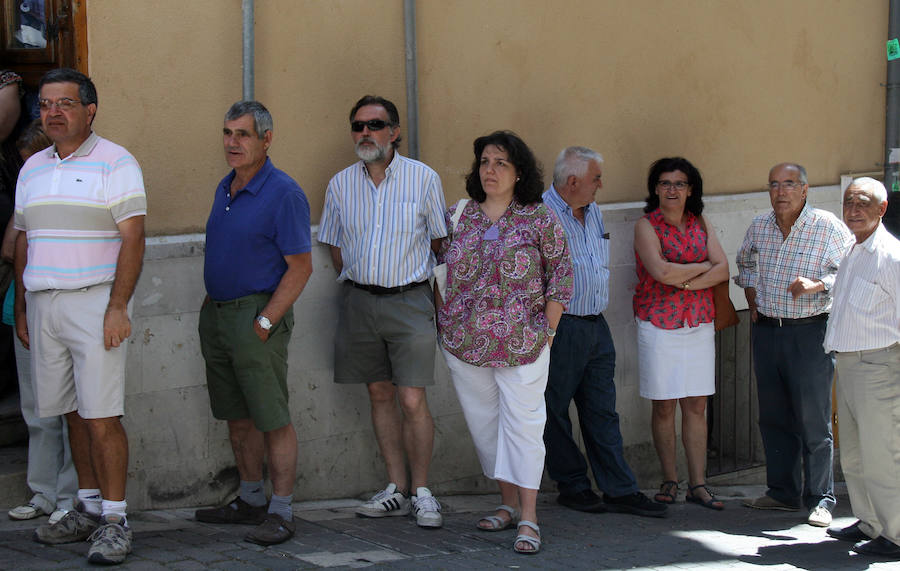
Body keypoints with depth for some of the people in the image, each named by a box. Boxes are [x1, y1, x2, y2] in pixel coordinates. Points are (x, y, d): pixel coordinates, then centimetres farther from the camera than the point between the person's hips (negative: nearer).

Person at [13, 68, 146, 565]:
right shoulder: (32, 169, 16)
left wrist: (118, 306, -18)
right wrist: (21, 310, 16)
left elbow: (132, 239, -10)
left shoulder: (115, 163, -4)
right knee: (73, 412, 9)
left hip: (94, 301, -6)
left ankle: (114, 520, -5)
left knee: (101, 415, -9)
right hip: (43, 303, 6)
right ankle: (89, 508, 18)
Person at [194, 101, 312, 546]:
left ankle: (281, 514, 0)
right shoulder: (225, 188, 13)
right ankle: (250, 501, 24)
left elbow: (300, 267, -14)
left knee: (273, 419, -5)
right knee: (237, 417, 14)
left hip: (257, 313, -8)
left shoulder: (283, 193, -12)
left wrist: (264, 323, -17)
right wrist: (209, 310, 14)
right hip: (216, 314, 8)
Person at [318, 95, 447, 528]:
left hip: (409, 300, -3)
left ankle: (422, 491, 4)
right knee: (380, 395, 8)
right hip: (359, 301, 3)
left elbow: (439, 239, 7)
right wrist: (357, 285, 12)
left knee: (412, 400, -9)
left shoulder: (424, 179, -3)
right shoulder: (340, 184, 5)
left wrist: (419, 278, 9)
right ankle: (397, 489, 16)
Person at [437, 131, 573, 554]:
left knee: (523, 424, -6)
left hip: (523, 345, -4)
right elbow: (435, 268, 16)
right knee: (484, 424, 10)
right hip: (464, 344, 4)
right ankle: (508, 503, 24)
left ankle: (528, 518, -5)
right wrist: (443, 316, 8)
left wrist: (547, 329, -4)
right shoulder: (457, 216, 8)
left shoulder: (540, 219, -2)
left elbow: (561, 274, 0)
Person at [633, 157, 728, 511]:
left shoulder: (700, 225, 11)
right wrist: (702, 267, -4)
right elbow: (660, 271, -16)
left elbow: (723, 269, 2)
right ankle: (669, 481, 11)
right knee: (664, 406, 1)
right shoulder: (647, 226, -2)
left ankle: (697, 484, 5)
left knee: (696, 405, 2)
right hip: (659, 324, -3)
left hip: (699, 323, 4)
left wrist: (685, 281, -11)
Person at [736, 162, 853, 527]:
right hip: (766, 331, 5)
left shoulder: (828, 226, -8)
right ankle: (783, 492, 22)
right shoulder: (759, 226, 8)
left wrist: (817, 285, -20)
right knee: (773, 418, 11)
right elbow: (745, 265, 27)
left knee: (814, 420, -3)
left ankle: (821, 498, 5)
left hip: (810, 333, -5)